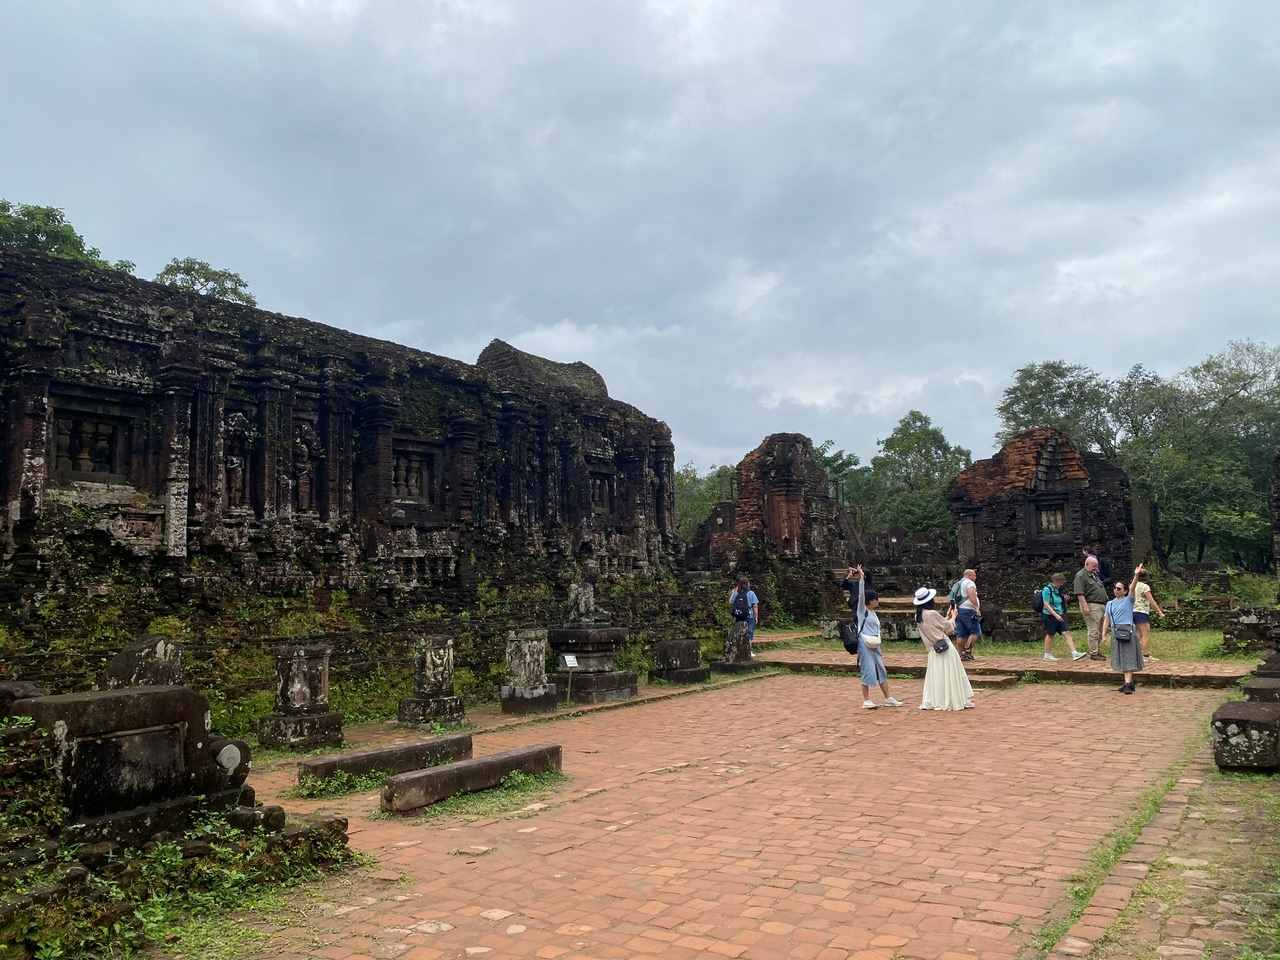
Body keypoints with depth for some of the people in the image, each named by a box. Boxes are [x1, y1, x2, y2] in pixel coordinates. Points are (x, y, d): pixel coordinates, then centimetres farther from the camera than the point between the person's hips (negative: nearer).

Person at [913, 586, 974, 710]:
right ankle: (958, 700, 10)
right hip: (946, 648, -7)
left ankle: (929, 702, 12)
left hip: (933, 649, 7)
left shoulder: (918, 617, 5)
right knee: (951, 675, 2)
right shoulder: (932, 614, -19)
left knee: (934, 676, 13)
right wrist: (953, 618, 10)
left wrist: (946, 618, 19)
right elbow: (948, 628, -7)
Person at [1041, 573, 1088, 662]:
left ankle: (1074, 653, -10)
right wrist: (1055, 614, -24)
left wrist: (1065, 600, 3)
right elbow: (1046, 605, -18)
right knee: (1050, 634, 3)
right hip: (1050, 616, -7)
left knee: (1066, 633, -3)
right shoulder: (1047, 590, -12)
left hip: (1060, 616, 7)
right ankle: (1047, 654, 14)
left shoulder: (1058, 590, 12)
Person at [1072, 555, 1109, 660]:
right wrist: (1085, 606, -24)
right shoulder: (1081, 575, -9)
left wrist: (1105, 604, 24)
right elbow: (1079, 593, -17)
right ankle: (1093, 653, -5)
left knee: (1100, 631, 12)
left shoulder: (1095, 574, 20)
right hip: (1091, 606, -9)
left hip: (1101, 606, 9)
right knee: (1093, 631, -8)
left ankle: (1098, 652, 19)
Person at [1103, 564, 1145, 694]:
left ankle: (1128, 683, -12)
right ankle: (1129, 682, 19)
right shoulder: (1110, 604, 15)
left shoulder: (1128, 600, 2)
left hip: (1128, 631, -5)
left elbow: (1132, 588, -15)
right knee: (1121, 658, 9)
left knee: (1128, 657, -8)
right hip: (1116, 632, 5)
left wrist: (1136, 576, -32)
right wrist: (1104, 635, 4)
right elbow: (1106, 620, 12)